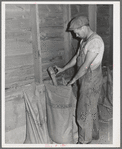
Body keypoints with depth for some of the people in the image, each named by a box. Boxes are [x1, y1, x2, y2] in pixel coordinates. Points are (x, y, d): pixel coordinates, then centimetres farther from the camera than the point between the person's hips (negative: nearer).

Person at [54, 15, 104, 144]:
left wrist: (74, 79, -13)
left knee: (85, 111, 0)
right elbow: (77, 57, 19)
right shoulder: (84, 40, 10)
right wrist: (62, 69, 17)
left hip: (91, 81, -9)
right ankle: (94, 134, 37)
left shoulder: (95, 41, -21)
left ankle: (84, 141, 16)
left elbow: (86, 65, -23)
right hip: (85, 80, 9)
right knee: (91, 109, 20)